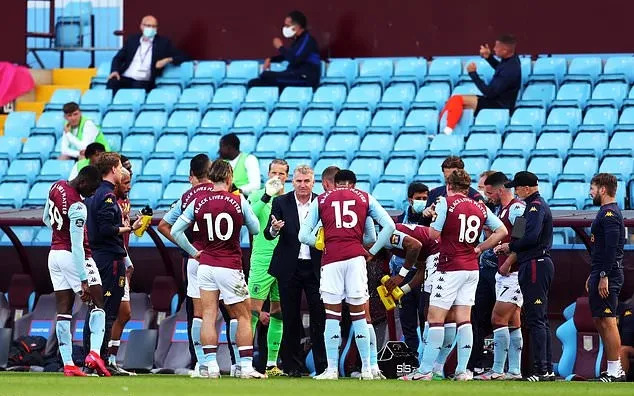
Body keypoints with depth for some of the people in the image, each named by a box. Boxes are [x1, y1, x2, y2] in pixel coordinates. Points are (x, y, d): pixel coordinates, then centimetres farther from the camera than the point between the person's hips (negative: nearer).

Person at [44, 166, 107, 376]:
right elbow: (77, 246, -24)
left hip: (55, 254, 8)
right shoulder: (77, 207, -23)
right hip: (73, 257, -8)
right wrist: (84, 280, -21)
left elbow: (46, 219, 19)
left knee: (63, 311, 6)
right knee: (98, 304, 0)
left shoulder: (57, 187, 3)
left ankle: (67, 363, 4)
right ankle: (94, 353, -17)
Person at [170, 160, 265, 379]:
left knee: (208, 316, 4)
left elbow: (175, 231, -2)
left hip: (205, 265, 2)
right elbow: (255, 229, 5)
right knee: (243, 316, 7)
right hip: (231, 267, -2)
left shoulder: (198, 202, -1)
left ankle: (210, 365, -2)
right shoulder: (239, 201, -8)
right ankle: (246, 366, 3)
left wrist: (193, 251, 7)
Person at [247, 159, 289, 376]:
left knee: (278, 313, 7)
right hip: (262, 260, -5)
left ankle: (272, 363, 11)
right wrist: (266, 196, -26)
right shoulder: (258, 196, 1)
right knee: (253, 310, -10)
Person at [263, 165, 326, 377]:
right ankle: (292, 365, 11)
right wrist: (274, 229, -26)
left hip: (315, 268, 0)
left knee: (319, 318, -2)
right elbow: (267, 234, -5)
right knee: (290, 319, 5)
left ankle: (323, 365, 3)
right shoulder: (281, 203, 2)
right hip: (289, 269, 0)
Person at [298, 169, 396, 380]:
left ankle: (332, 369, 2)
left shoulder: (320, 200, 15)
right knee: (359, 314, 6)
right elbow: (389, 226, 8)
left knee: (332, 315, 5)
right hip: (356, 257, 0)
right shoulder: (365, 198, 15)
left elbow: (303, 236, 9)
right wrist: (372, 251, 13)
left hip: (331, 259, 0)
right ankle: (367, 369, 6)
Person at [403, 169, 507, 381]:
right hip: (472, 268, 6)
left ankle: (426, 369, -5)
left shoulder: (445, 202, -8)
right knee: (464, 319, 7)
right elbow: (501, 231, 12)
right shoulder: (480, 208, 8)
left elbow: (434, 233, -11)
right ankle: (462, 370, 3)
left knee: (435, 318, -3)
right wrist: (479, 248, 13)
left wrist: (432, 216, 9)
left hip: (450, 268, -6)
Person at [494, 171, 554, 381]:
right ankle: (547, 369, 15)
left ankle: (541, 370, -14)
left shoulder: (536, 206, -12)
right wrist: (512, 248, 10)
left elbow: (531, 238, -23)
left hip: (535, 266, -11)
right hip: (540, 264, 11)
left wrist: (510, 246, -9)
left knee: (535, 319, -11)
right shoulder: (536, 205, 20)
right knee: (540, 319, 13)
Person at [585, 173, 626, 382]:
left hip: (607, 276, -11)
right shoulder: (606, 212, 20)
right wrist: (593, 275, 26)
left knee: (607, 321, -11)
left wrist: (604, 276, -24)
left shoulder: (609, 214, -13)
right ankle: (614, 369, 14)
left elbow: (611, 248, -22)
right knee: (600, 321, 12)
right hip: (601, 274, 11)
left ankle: (615, 371, -13)